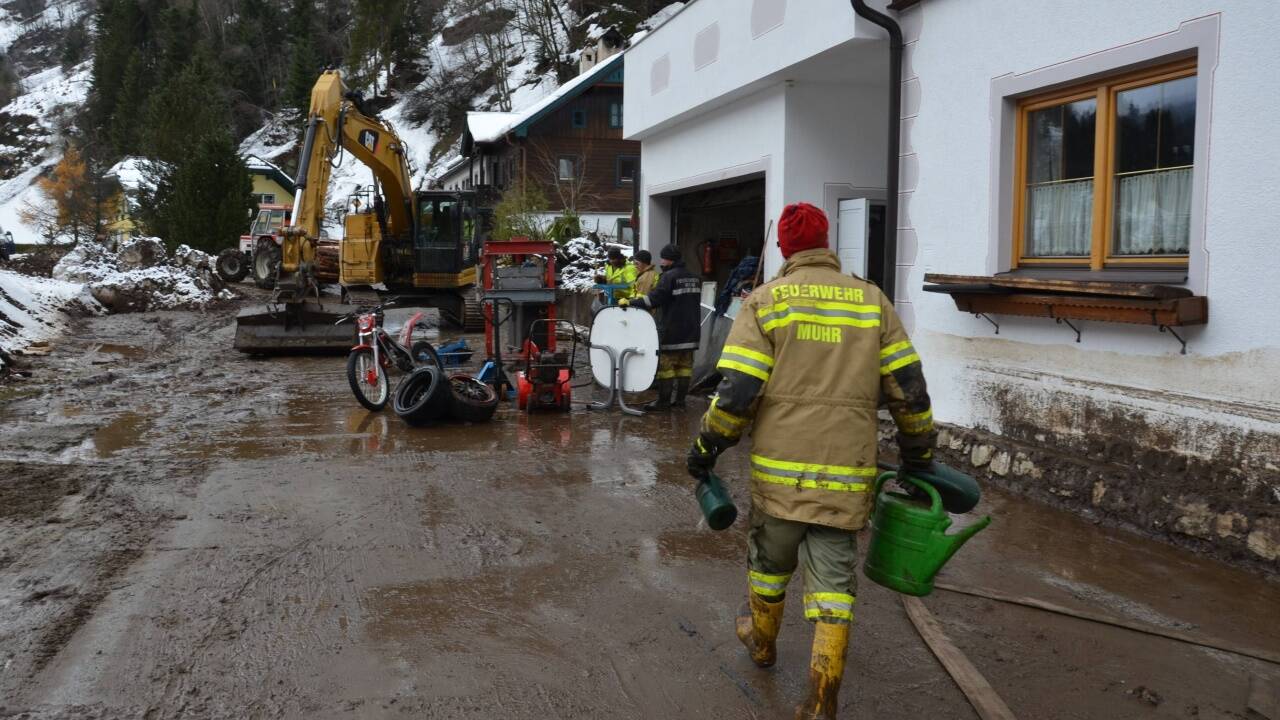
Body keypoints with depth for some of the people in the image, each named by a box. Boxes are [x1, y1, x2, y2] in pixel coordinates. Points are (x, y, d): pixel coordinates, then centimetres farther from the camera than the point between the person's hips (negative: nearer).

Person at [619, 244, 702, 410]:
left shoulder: (669, 276, -13)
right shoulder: (694, 278, 11)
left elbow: (654, 299, -20)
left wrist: (630, 302, -15)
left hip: (671, 331, -7)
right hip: (691, 330, 7)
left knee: (665, 364, -2)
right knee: (685, 364, 10)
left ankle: (663, 400, 0)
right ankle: (680, 399, 13)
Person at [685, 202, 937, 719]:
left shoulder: (765, 301, -3)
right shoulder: (872, 301, 4)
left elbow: (737, 391, -10)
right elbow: (908, 390, 4)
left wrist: (707, 446, 3)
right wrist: (919, 452, 18)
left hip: (779, 467, 0)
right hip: (847, 473, 1)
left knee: (770, 558, 21)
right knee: (833, 580, 7)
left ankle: (761, 640, 44)